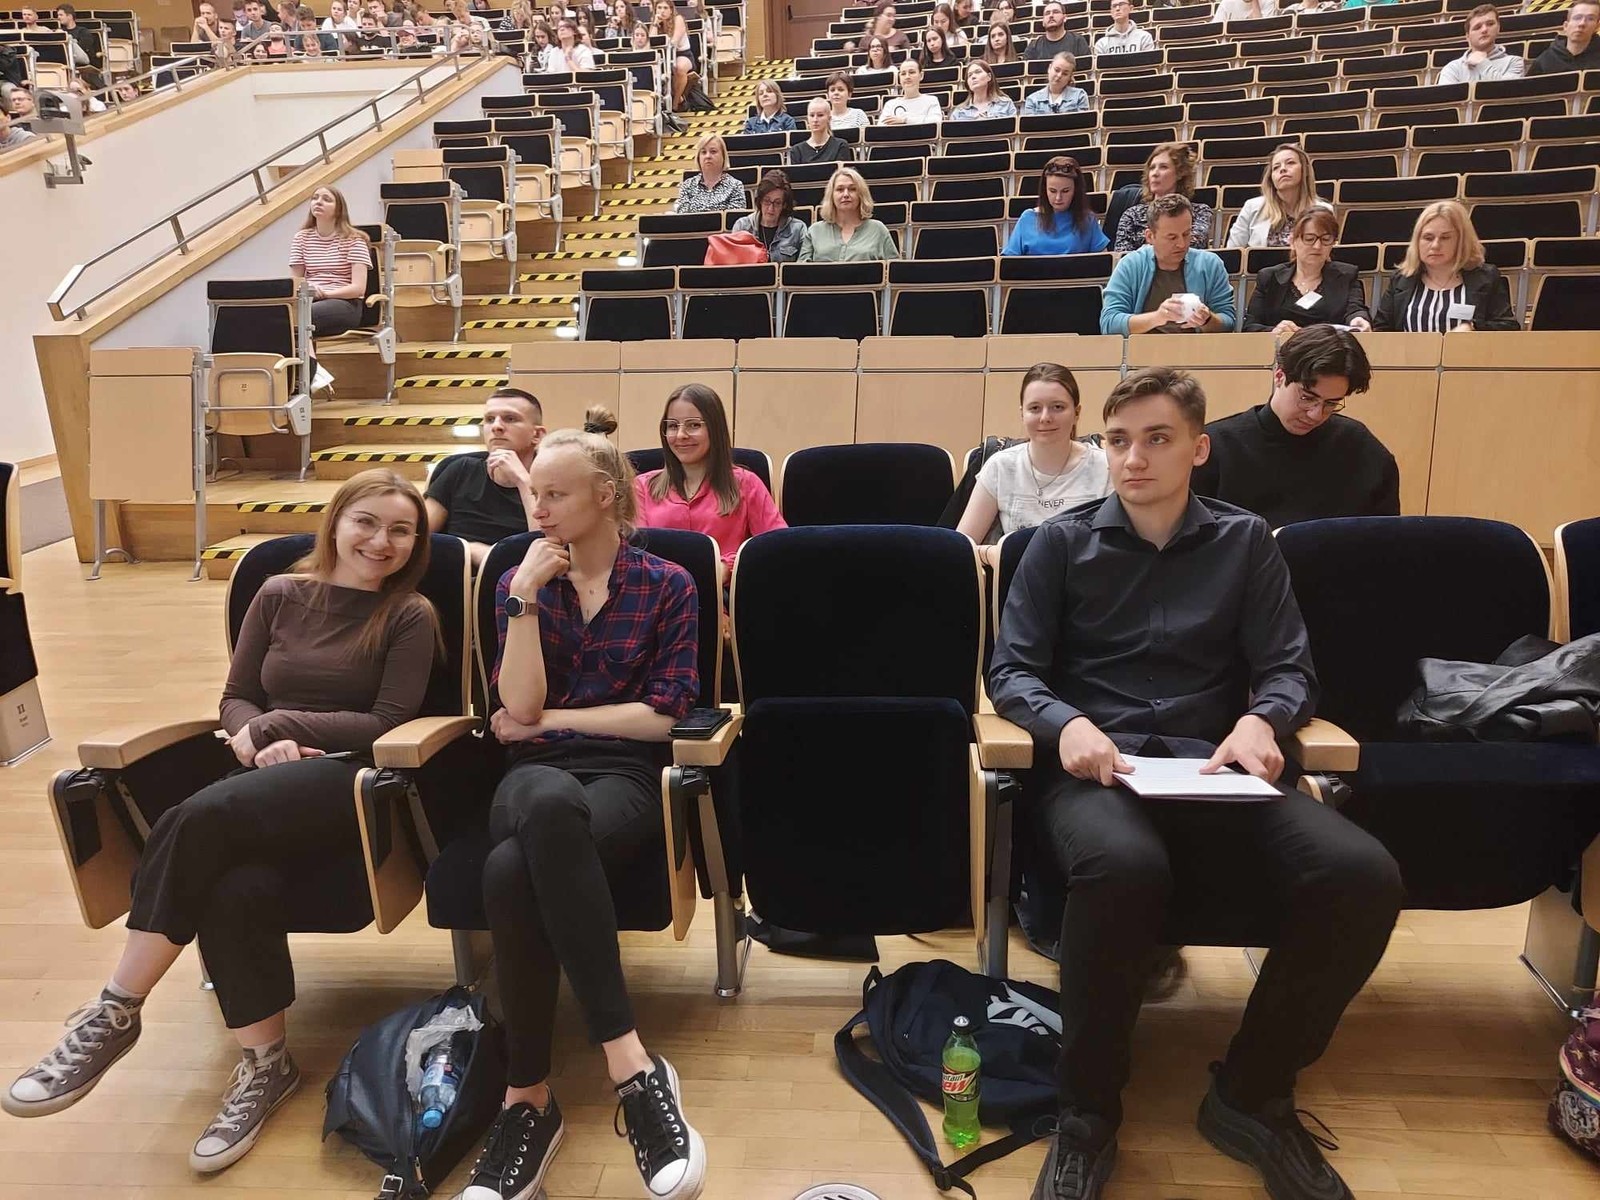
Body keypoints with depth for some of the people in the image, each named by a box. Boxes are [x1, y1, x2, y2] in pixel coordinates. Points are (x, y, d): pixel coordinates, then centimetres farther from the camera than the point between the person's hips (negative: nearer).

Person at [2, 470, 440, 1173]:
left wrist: (274, 725, -8)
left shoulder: (410, 616, 2)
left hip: (351, 779, -4)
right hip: (266, 777, 4)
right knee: (238, 886, -30)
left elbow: (389, 724, -6)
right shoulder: (279, 595, 14)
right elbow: (234, 698, 16)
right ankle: (264, 1063, -13)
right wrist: (262, 740, -7)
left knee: (196, 819, -31)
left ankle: (115, 1011, -16)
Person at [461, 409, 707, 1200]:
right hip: (537, 779, 2)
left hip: (625, 779, -2)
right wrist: (527, 598, -7)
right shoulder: (520, 582, 13)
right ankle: (633, 1067, -36)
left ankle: (529, 1099, -23)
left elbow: (663, 716, -2)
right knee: (552, 801, -40)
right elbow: (519, 705, 0)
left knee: (511, 871, -37)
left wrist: (549, 719, -1)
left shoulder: (667, 586, 7)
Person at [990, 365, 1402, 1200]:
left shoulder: (1245, 542, 16)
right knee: (1123, 867, -39)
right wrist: (1067, 723, -17)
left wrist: (1260, 720, -12)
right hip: (1090, 768, -2)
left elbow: (1289, 667, 12)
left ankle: (1252, 1095, -2)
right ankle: (1087, 1113, -12)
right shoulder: (1062, 542, 10)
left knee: (1365, 876, -27)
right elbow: (1010, 670, 5)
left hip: (1211, 770, 3)